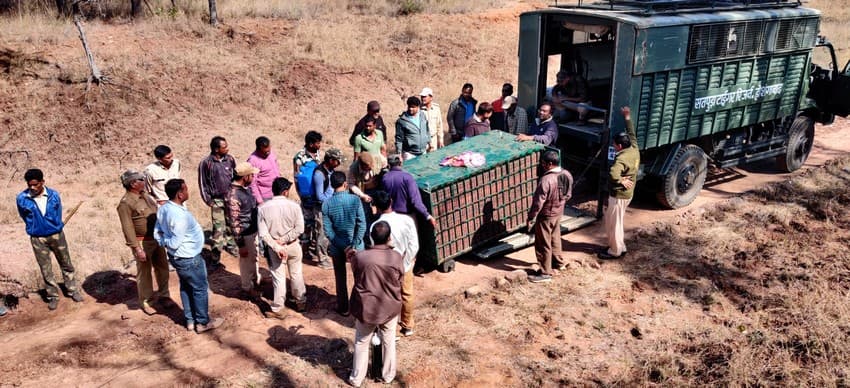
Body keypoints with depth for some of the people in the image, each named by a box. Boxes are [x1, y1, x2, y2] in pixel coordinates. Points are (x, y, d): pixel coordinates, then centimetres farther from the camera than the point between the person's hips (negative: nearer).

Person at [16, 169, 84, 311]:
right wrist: (35, 228, 13)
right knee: (45, 269, 8)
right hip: (37, 238, -1)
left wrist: (54, 228, 9)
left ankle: (73, 290, 27)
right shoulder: (22, 199, -12)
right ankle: (53, 296, 21)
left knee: (66, 264, 13)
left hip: (56, 235, 1)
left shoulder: (54, 195, -10)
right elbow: (25, 217, 6)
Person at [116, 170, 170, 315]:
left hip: (157, 239, 8)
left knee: (162, 267, 18)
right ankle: (145, 302, 20)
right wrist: (137, 249, -23)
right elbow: (128, 229, -21)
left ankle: (163, 294, 37)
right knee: (144, 272, 5)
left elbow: (156, 211, 19)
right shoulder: (125, 203, -19)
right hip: (143, 242, -8)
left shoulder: (145, 195, 7)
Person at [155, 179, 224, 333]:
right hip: (189, 258, -9)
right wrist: (166, 242, -10)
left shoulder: (163, 209, -4)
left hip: (177, 257, 9)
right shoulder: (180, 216, -32)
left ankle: (190, 320, 35)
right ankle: (203, 322, 24)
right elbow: (175, 243, -28)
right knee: (200, 288, 9)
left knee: (186, 287, 22)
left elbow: (157, 233, 3)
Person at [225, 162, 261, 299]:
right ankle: (247, 288, 32)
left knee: (254, 257, 27)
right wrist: (241, 245, -21)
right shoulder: (233, 196, -30)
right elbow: (234, 223, -26)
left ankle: (256, 280, 49)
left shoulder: (245, 187, -2)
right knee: (247, 261, 12)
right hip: (245, 235, -8)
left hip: (254, 230, 8)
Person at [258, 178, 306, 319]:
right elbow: (299, 229, -15)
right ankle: (301, 302, 33)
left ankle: (278, 310, 19)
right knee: (296, 275, 18)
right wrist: (284, 240, -12)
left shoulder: (263, 208, -13)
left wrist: (276, 247, -13)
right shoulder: (294, 205, -15)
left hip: (274, 248, 0)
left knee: (278, 278, 10)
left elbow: (263, 233, -15)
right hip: (293, 246, 0)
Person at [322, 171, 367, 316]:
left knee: (341, 278, 16)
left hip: (337, 247, 1)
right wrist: (354, 245, -13)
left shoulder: (326, 204, -10)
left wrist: (343, 247, -8)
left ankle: (343, 308, 27)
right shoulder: (355, 200, -13)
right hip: (355, 245, -1)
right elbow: (362, 224, -16)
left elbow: (328, 230, -11)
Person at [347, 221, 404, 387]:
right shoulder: (396, 257, -17)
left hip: (365, 308, 0)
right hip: (390, 308, 0)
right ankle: (388, 375, 38)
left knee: (361, 342, 20)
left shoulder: (359, 257, -17)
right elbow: (399, 282, -2)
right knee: (388, 341, 22)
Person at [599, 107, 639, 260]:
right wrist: (627, 117, 22)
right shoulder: (634, 150, -1)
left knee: (613, 223, 4)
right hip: (627, 193, 10)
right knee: (612, 220, 22)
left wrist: (622, 181, -27)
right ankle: (620, 246, 32)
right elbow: (632, 134, 17)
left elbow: (613, 173, -45)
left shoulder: (622, 158, -28)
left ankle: (615, 251, 16)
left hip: (619, 194, -10)